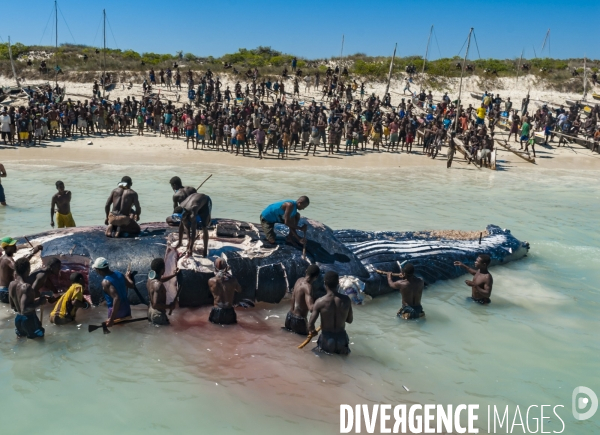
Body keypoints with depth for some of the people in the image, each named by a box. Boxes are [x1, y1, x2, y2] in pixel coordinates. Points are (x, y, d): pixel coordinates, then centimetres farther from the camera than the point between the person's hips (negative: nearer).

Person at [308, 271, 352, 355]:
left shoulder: (320, 302, -15)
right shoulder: (346, 300, -8)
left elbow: (311, 325, -12)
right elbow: (349, 320, 5)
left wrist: (312, 331, 8)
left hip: (327, 340, -2)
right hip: (342, 339, 3)